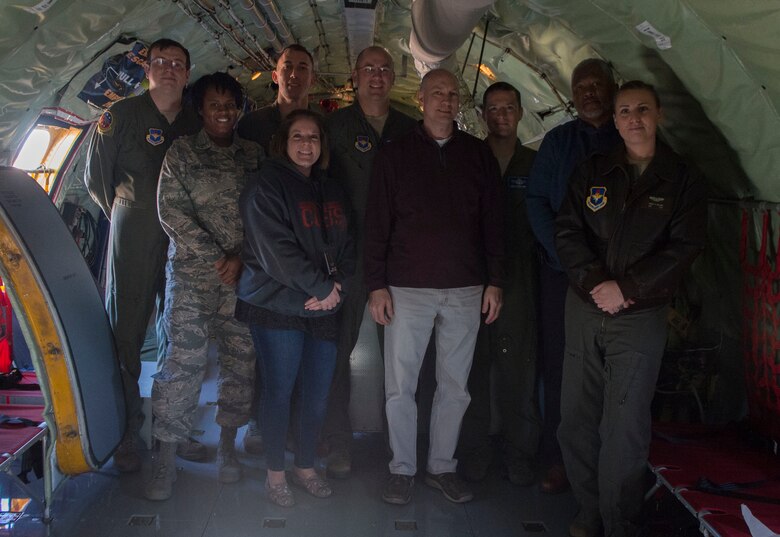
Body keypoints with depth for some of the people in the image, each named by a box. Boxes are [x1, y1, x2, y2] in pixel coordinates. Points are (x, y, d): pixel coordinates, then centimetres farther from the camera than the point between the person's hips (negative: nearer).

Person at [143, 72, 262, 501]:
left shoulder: (254, 155, 13)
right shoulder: (181, 153, 6)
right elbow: (172, 212, -3)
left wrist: (241, 258, -6)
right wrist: (215, 257, -9)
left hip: (244, 274, 3)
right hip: (192, 273, -3)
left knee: (242, 361, 4)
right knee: (183, 361, -8)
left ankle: (227, 446, 19)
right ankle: (165, 460, 2)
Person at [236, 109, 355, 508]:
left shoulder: (333, 193, 15)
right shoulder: (267, 187, -6)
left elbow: (346, 249, 11)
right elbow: (276, 251, -16)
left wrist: (337, 288, -8)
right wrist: (324, 287, -14)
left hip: (323, 311, 6)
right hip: (276, 307, -5)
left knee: (317, 395, 8)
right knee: (279, 393, 2)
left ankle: (306, 467, 27)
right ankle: (275, 474, 19)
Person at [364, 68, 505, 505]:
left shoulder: (479, 154, 9)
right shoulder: (395, 154, 5)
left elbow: (494, 222, 9)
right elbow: (377, 224, 2)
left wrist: (495, 281, 3)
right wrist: (377, 285, -4)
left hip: (465, 290, 2)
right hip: (408, 289, -1)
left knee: (455, 387, 9)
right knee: (400, 386, 2)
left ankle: (442, 466, 24)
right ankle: (403, 469, 18)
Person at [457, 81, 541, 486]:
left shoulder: (535, 165, 8)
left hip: (519, 282, 0)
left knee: (519, 370, 3)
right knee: (473, 369, 5)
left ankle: (520, 455, 18)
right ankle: (474, 453, 18)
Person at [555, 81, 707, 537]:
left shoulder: (684, 180, 3)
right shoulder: (592, 173, 10)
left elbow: (684, 247, -6)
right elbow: (567, 231, 2)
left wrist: (625, 287, -14)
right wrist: (594, 281, -12)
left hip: (641, 317, -3)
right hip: (584, 310, 3)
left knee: (624, 430, -6)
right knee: (577, 419, 7)